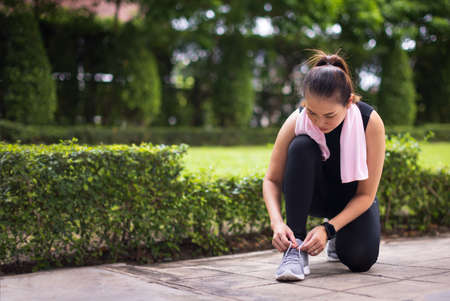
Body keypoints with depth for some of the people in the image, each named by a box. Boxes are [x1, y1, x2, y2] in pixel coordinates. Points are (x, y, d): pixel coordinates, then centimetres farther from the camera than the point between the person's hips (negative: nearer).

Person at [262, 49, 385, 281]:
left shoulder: (370, 122, -27)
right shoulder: (296, 121, -25)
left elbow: (366, 194, -22)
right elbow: (272, 180, -15)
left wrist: (328, 229, -33)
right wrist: (277, 222, -33)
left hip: (353, 200, 0)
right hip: (313, 195, 1)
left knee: (360, 259, -29)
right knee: (301, 146, -32)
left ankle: (337, 238, 11)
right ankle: (296, 247, -27)